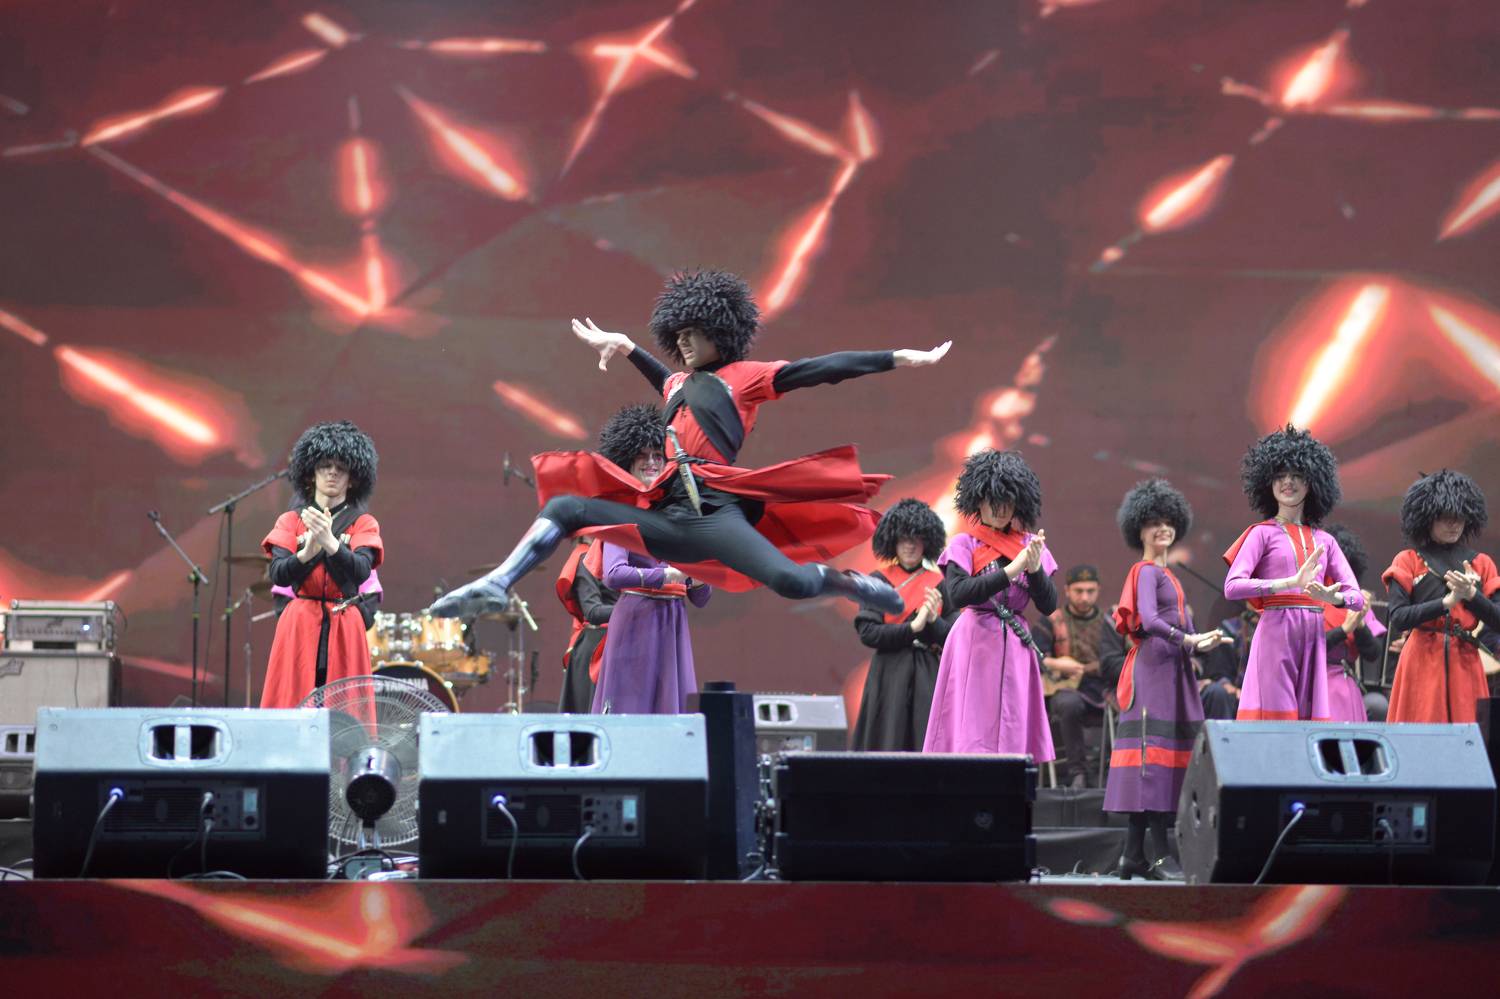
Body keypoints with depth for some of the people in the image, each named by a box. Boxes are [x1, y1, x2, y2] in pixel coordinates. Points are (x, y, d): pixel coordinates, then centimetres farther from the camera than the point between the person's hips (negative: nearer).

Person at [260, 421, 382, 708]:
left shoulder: (363, 523, 5)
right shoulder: (291, 520, 7)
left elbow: (360, 572, -12)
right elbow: (278, 575, -5)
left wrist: (329, 542, -28)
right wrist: (308, 551, -23)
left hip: (345, 627, 0)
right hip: (299, 624, 0)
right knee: (293, 707, -4)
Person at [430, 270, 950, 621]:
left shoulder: (746, 376, 5)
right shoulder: (679, 385, 24)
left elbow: (823, 369, -1)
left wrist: (900, 358, -5)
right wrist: (625, 348, 56)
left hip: (714, 513, -7)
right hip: (667, 515, 7)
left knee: (790, 581, -29)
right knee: (565, 507, -2)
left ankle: (846, 582, 2)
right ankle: (496, 586, -13)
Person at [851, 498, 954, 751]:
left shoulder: (939, 584, 9)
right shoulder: (879, 581, 4)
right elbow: (868, 633, -6)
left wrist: (933, 621, -14)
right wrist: (913, 627, -13)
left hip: (927, 673, 2)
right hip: (889, 674, -2)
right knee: (888, 741, -5)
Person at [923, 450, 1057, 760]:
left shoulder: (1029, 545, 10)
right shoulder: (965, 545, 2)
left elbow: (1049, 606, 5)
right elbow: (957, 594, -14)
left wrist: (1035, 569, -13)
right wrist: (1010, 571, -19)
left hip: (1015, 650, 4)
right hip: (975, 646, -3)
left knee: (1012, 736, 1)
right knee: (971, 734, -7)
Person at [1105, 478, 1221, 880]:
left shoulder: (1166, 574, 22)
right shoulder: (1146, 571, -6)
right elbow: (1149, 621, -21)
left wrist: (1200, 643, 2)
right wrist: (1187, 639, -29)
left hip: (1171, 669, 10)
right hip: (1153, 667, -10)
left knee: (1166, 750, 7)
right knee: (1154, 747, -12)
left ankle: (1133, 855, 8)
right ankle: (1160, 855, -16)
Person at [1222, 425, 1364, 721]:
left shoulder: (1324, 541, 17)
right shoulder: (1263, 533, 4)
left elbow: (1356, 597, 12)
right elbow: (1232, 587, -10)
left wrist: (1332, 596, -12)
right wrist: (1291, 583, -20)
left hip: (1313, 639, 5)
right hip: (1276, 633, -5)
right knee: (1273, 718, -10)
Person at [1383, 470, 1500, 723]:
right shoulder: (1408, 561, 4)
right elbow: (1398, 619, -7)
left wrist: (1471, 594, -11)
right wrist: (1448, 601, -16)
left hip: (1465, 663, 3)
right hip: (1423, 662, -3)